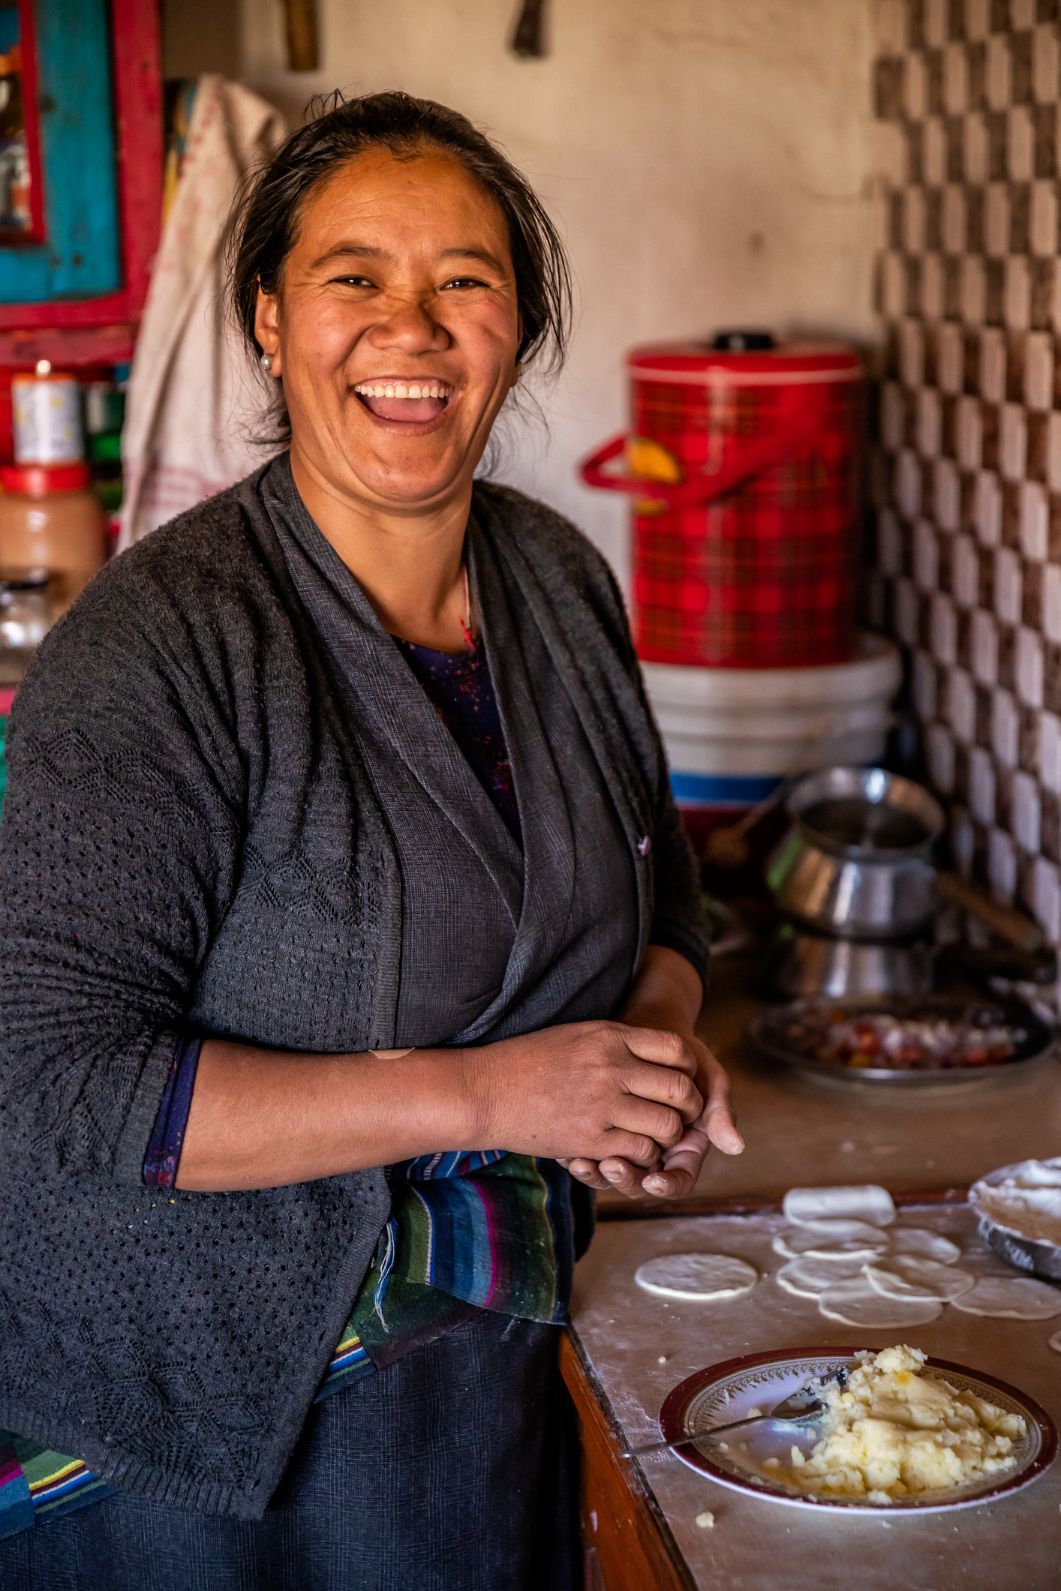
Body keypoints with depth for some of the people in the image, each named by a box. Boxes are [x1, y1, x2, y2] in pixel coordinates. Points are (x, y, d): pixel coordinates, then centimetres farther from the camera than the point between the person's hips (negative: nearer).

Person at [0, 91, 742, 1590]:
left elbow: (658, 894, 14)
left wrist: (661, 1039, -9)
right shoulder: (154, 647, -21)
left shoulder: (561, 582, 0)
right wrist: (484, 1093, -27)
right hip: (197, 1416, -5)